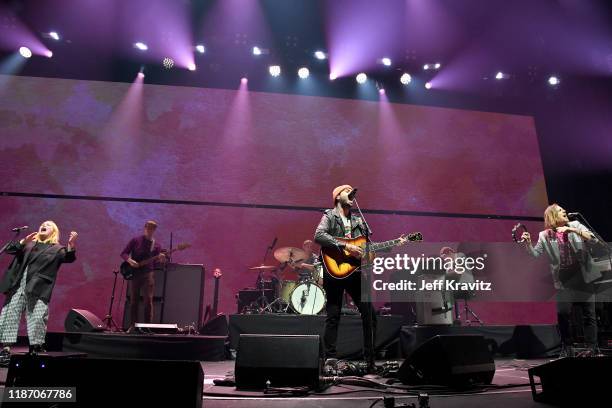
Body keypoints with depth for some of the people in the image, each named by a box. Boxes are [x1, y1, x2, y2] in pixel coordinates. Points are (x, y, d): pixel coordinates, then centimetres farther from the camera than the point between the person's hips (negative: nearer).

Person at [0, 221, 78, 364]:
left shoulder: (56, 249, 10)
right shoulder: (28, 244, 21)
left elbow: (69, 257, -7)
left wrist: (71, 244, -26)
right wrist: (23, 241, -7)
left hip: (38, 290, -4)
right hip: (17, 287, 4)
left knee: (37, 319, -10)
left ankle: (36, 350, -3)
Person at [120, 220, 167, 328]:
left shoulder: (157, 245, 8)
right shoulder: (135, 240, 3)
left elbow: (156, 265, 7)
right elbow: (123, 253, 2)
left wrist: (161, 260, -14)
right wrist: (129, 260, -17)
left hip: (148, 273, 0)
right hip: (134, 273, 0)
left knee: (148, 300, -8)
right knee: (133, 301, 6)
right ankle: (133, 326, 17)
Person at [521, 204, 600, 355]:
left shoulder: (575, 225, 4)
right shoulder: (544, 236, 0)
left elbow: (592, 238, -9)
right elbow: (535, 254, -2)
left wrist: (572, 230, -22)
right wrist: (528, 243, -21)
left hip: (584, 276, 1)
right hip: (563, 280, -1)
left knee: (588, 314, 6)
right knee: (563, 314, 0)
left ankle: (592, 348, 18)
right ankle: (566, 348, 15)